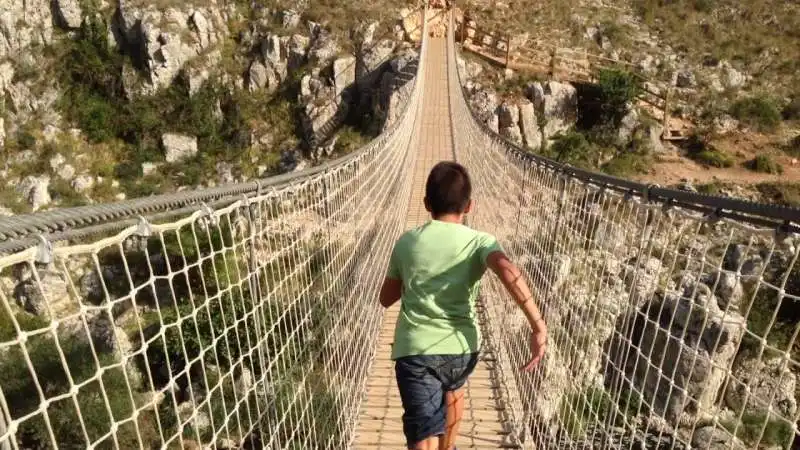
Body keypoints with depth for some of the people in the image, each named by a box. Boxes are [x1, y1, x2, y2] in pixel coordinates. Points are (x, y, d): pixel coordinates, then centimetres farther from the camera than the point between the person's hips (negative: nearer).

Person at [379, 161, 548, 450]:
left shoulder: (406, 242, 6)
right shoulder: (480, 241, 0)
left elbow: (386, 299, 15)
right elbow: (507, 270, -22)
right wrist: (538, 326, -20)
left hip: (415, 351, -1)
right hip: (462, 348, 2)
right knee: (453, 390, 35)